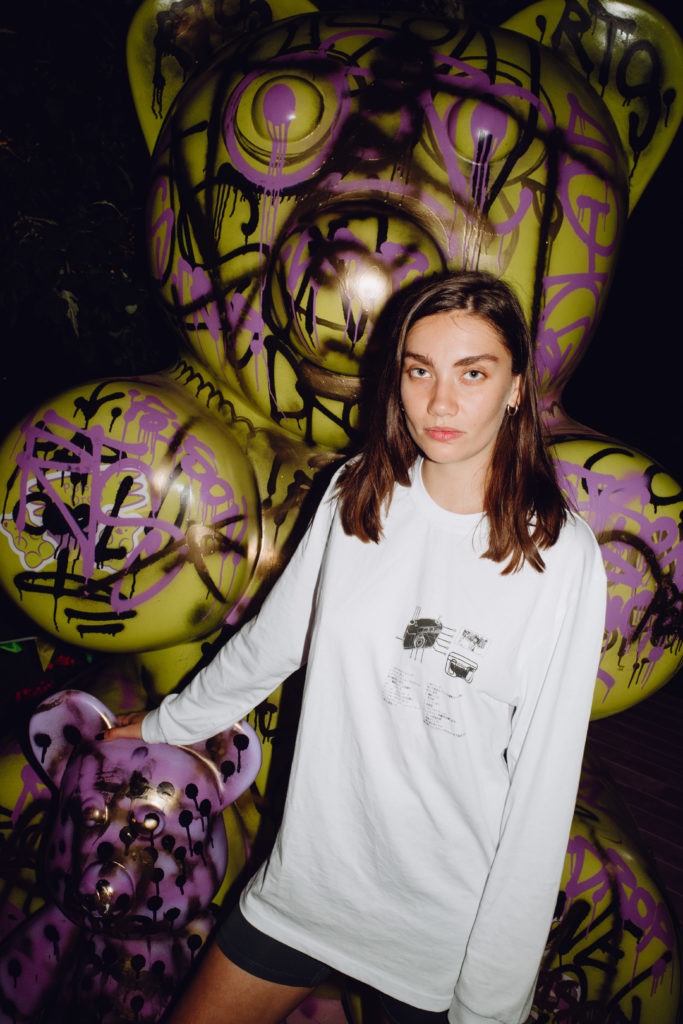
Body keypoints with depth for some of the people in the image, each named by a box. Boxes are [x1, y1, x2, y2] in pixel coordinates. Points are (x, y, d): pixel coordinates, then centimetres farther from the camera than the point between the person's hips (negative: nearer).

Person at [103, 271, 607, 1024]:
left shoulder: (560, 556, -16)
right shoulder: (357, 495, -6)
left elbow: (542, 789, -13)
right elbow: (273, 637, 8)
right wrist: (168, 723, 21)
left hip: (446, 919, -3)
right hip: (312, 875, 3)